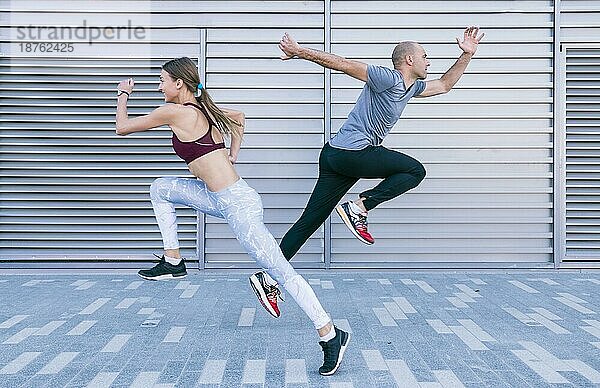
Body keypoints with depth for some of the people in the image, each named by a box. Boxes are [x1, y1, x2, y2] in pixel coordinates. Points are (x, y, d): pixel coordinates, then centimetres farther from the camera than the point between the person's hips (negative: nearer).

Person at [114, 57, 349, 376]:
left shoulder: (176, 112, -10)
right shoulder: (203, 110, 14)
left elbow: (122, 127, 2)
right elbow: (239, 117, 35)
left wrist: (123, 95, 19)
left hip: (237, 205, -10)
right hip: (223, 199, 10)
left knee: (282, 272, -7)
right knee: (161, 188, 16)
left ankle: (331, 336, -2)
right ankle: (173, 262, 20)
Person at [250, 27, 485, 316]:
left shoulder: (412, 87, 20)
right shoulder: (388, 78, -9)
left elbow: (445, 84, 35)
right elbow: (342, 64, -12)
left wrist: (467, 54, 25)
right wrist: (300, 52, -13)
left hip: (337, 156, 9)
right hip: (350, 152, -9)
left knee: (310, 220, 4)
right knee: (414, 170, -1)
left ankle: (269, 276, 2)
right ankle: (358, 208, -8)